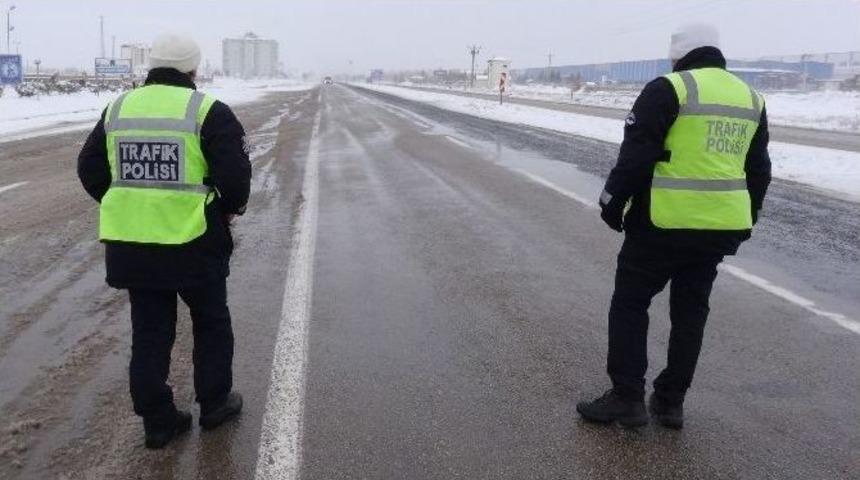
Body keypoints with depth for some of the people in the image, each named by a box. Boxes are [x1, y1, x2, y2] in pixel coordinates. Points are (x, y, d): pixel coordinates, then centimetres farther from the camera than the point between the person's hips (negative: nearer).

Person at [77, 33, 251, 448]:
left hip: (131, 244, 4)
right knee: (211, 323, 17)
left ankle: (158, 421, 21)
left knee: (149, 331, 14)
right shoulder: (207, 111, -10)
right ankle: (214, 403, 27)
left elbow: (90, 170, 10)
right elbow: (235, 173, -16)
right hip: (193, 243, -4)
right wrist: (232, 207, 4)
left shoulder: (118, 109, 6)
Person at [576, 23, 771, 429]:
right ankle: (670, 402, 20)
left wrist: (613, 202, -2)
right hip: (720, 227, 7)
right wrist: (745, 219, 27)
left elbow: (636, 154, -12)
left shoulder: (669, 89, -8)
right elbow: (758, 170, 19)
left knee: (630, 303, 6)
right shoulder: (751, 99, 14)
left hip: (666, 222, -6)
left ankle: (627, 398, 6)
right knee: (690, 311, 15)